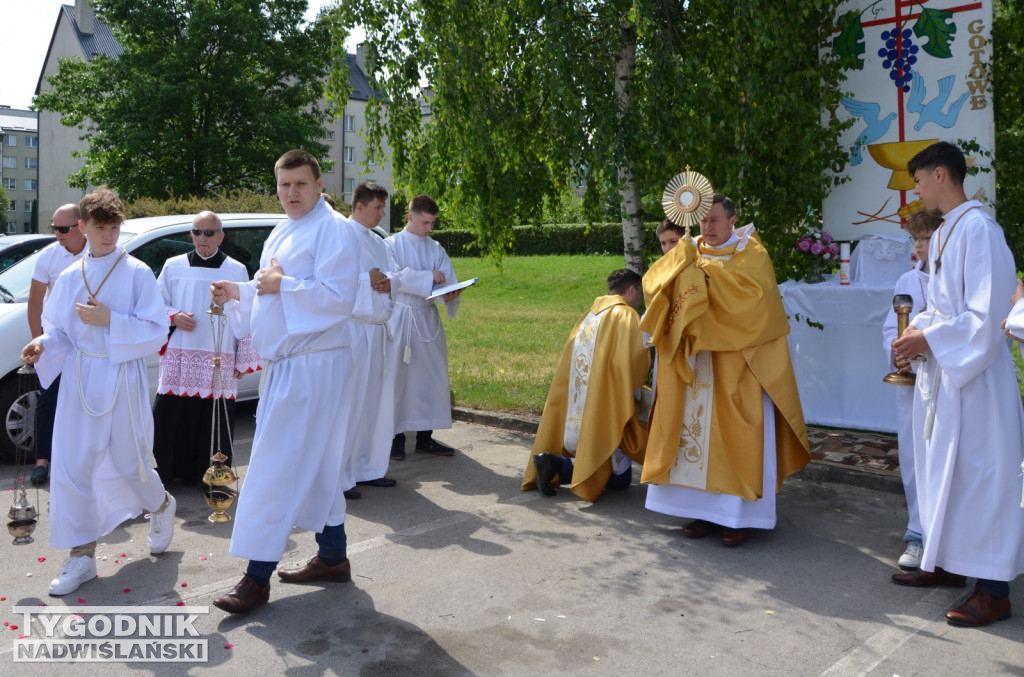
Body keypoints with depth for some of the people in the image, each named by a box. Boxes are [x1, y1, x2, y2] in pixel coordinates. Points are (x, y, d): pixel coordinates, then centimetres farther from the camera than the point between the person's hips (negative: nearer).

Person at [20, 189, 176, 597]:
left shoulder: (137, 273, -5)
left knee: (128, 463, 7)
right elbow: (61, 330, 13)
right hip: (78, 379, 4)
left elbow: (156, 332, -9)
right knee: (72, 466, 0)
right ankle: (82, 555, 13)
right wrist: (44, 343, -8)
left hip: (122, 380, -3)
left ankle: (162, 506, 40)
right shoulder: (70, 277, 7)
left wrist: (109, 320, -19)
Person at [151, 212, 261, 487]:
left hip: (219, 362, -1)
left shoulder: (236, 271, 5)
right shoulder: (173, 266, 10)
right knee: (168, 418, -1)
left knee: (214, 421, 0)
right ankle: (166, 471, 14)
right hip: (178, 358, 2)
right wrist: (174, 317, -7)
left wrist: (245, 360, 1)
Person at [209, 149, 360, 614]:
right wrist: (238, 293, 9)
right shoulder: (281, 233, 18)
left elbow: (338, 297, -20)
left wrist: (282, 284, -16)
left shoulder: (332, 229, -11)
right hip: (285, 362, 10)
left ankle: (258, 577, -2)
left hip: (313, 365, -10)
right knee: (316, 466, 15)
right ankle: (332, 558, 28)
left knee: (277, 468, -9)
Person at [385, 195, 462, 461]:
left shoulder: (436, 249, 10)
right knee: (398, 376, -3)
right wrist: (428, 278, -17)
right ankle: (396, 437, 8)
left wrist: (449, 295, -19)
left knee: (431, 375, 5)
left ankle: (425, 437, 14)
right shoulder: (391, 245, 0)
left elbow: (449, 283, 3)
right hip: (400, 317, -4)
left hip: (428, 317, 4)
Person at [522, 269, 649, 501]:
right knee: (620, 478, 1)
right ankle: (558, 467, -15)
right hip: (603, 412, -8)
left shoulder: (590, 315, 15)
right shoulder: (626, 316, -7)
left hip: (575, 413, 8)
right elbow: (638, 362, -17)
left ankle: (553, 463, -4)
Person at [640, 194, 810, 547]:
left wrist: (706, 273, -17)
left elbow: (754, 294, -20)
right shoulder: (690, 253, 11)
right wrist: (681, 257, -17)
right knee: (697, 431, 3)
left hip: (736, 366, -4)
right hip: (695, 365, 4)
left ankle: (737, 515, 5)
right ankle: (705, 508, 13)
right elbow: (652, 284, -2)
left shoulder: (751, 254, -1)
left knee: (736, 435, -3)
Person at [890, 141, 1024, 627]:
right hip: (941, 371, 9)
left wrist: (929, 340, -17)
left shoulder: (979, 229, -17)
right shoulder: (941, 235, 12)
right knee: (943, 470, 15)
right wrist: (918, 330, 2)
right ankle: (948, 563, 29)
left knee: (979, 474, -3)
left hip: (975, 374, -9)